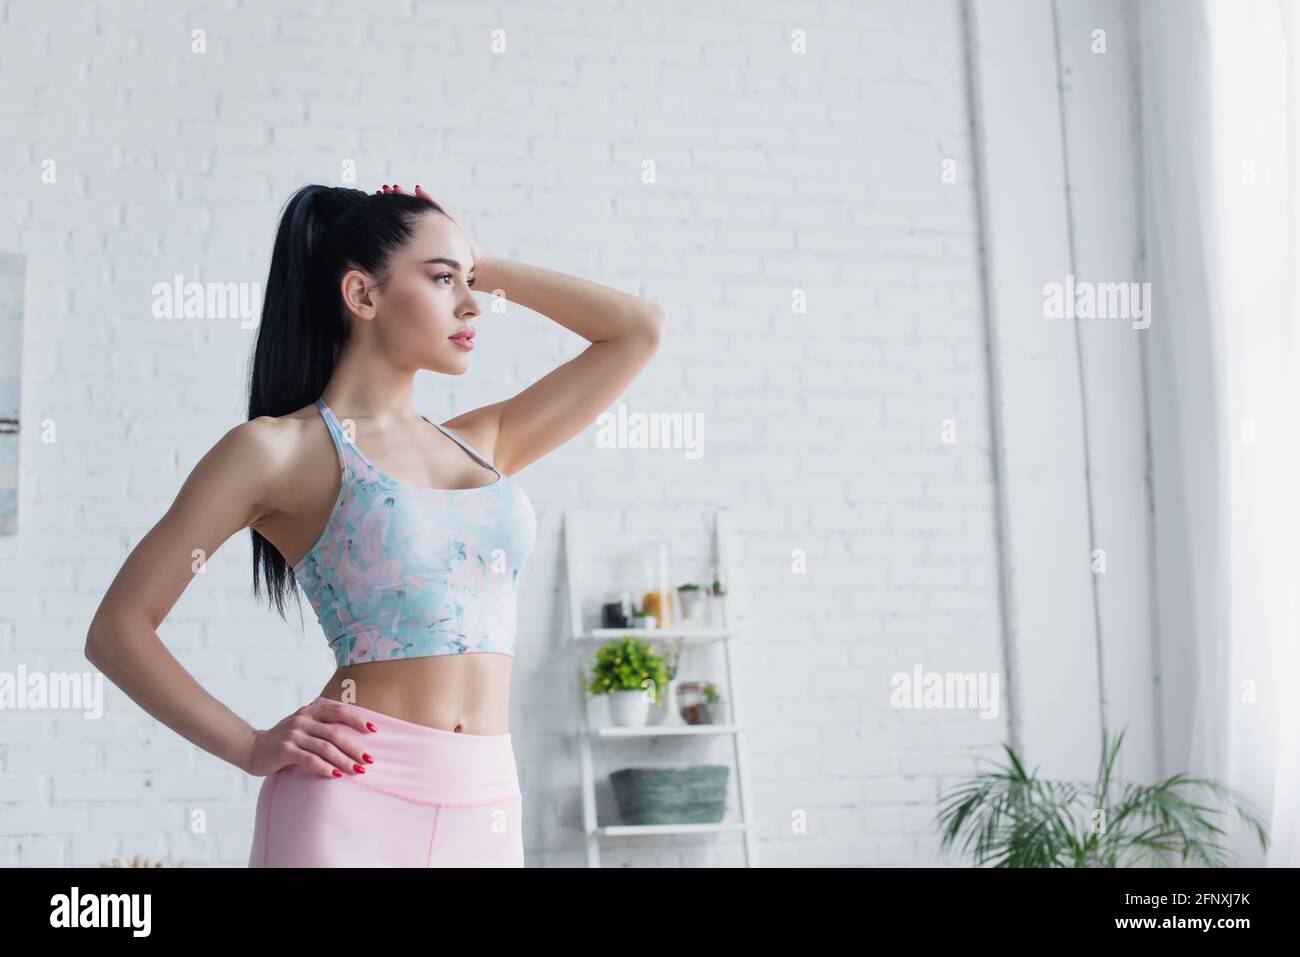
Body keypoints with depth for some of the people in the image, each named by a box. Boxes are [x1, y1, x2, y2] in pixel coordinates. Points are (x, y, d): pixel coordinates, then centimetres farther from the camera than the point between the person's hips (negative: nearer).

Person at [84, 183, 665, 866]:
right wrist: (251, 749, -9)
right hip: (356, 796, -5)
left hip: (487, 810, 6)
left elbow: (639, 328, 17)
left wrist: (486, 266, 16)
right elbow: (117, 629, -1)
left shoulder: (481, 444, 14)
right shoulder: (277, 450, -2)